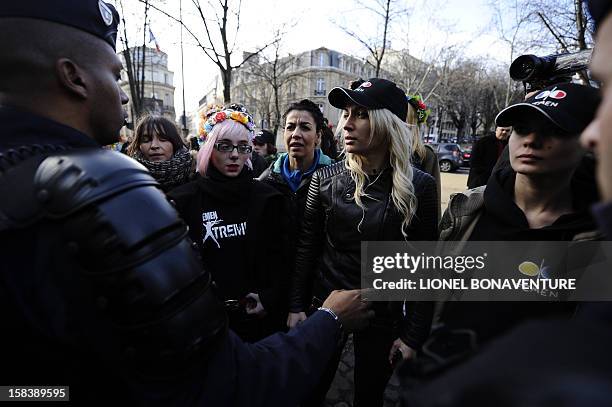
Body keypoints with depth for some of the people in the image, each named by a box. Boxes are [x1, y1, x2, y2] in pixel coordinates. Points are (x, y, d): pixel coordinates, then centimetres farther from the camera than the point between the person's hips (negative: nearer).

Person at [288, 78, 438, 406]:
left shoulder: (420, 186, -12)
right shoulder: (325, 179, -8)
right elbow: (306, 247, -2)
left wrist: (414, 334, -7)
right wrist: (297, 305, -2)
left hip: (382, 316, -1)